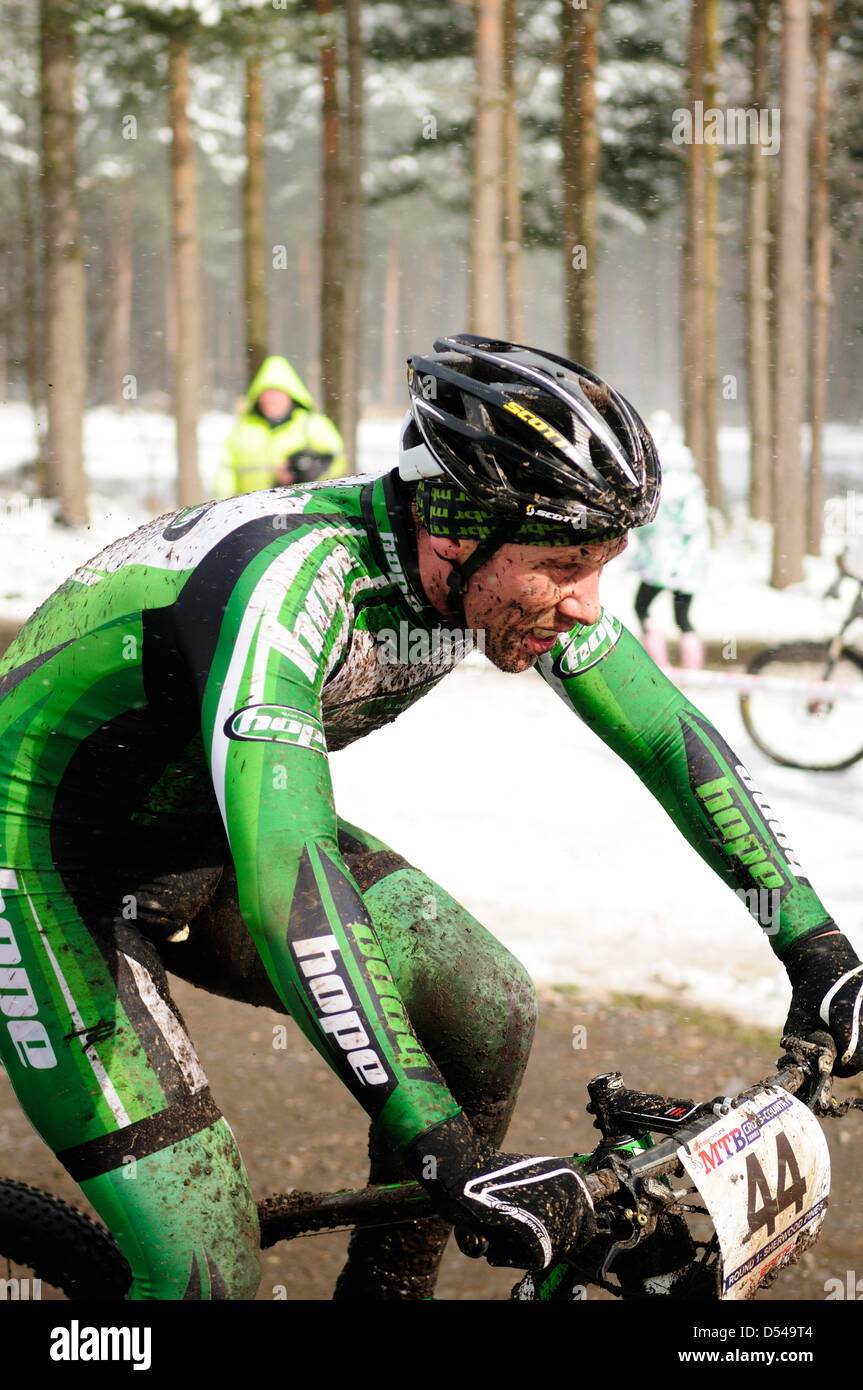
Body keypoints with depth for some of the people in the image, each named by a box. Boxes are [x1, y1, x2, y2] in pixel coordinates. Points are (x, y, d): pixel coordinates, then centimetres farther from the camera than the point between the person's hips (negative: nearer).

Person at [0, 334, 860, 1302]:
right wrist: (449, 1152, -48)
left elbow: (669, 733, 0)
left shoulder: (511, 565, -13)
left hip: (200, 838, 8)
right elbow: (284, 874, -46)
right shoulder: (290, 579, -37)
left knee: (483, 1011, -7)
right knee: (205, 1271, -17)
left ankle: (388, 1292, 12)